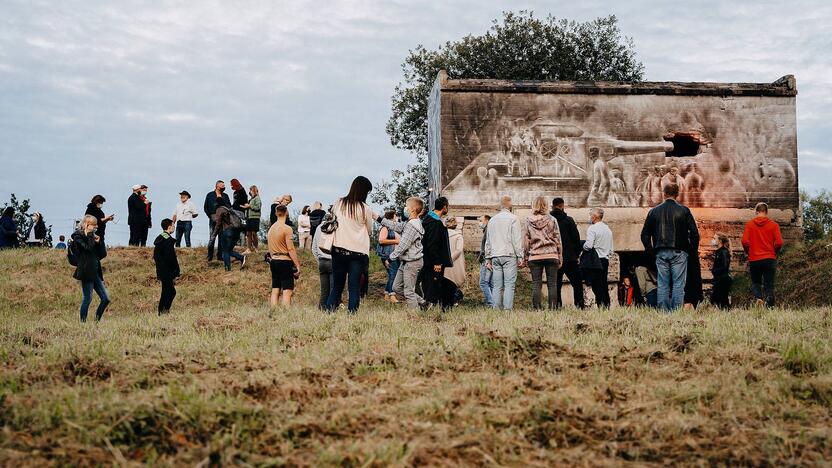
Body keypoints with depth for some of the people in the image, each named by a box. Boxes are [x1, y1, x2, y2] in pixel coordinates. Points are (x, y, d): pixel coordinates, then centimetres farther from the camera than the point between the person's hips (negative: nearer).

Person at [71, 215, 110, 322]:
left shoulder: (92, 236, 16)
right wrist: (88, 234, -11)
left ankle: (97, 320, 15)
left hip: (95, 272, 7)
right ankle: (82, 321, 4)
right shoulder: (78, 236, -5)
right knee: (87, 299, -6)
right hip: (86, 272, -7)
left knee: (106, 299, 4)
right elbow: (88, 247, -23)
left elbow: (103, 254, 14)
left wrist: (98, 242, -1)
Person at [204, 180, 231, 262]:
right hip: (213, 219, -3)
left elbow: (229, 207, 14)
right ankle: (210, 256, -4)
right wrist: (210, 216, -4)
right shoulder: (210, 195, 5)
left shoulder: (225, 196, 14)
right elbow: (205, 207, 5)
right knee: (212, 238, -8)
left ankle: (220, 255, 8)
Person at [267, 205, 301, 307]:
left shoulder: (271, 228, 12)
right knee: (287, 292, -8)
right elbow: (290, 249, -15)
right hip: (285, 261, -8)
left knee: (275, 291, 9)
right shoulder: (286, 229, -12)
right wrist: (297, 265, -12)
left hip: (273, 261, 8)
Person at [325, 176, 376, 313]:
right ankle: (352, 311, 0)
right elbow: (369, 230, 6)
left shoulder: (339, 203, 0)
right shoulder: (365, 209, -8)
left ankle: (330, 310, 9)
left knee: (337, 284, 12)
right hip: (358, 251, -3)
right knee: (354, 286, 2)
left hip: (339, 249, 3)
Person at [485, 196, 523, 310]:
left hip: (495, 257, 5)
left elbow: (488, 242, 18)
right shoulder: (513, 218, -1)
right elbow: (517, 240, -6)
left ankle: (496, 309, 0)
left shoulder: (492, 220, 16)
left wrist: (488, 259, 21)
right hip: (509, 255, -5)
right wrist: (520, 257, -3)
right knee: (509, 285, -7)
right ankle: (508, 309, -14)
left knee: (497, 286, 4)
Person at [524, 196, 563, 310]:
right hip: (551, 255, 0)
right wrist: (560, 257, 10)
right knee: (552, 284, 2)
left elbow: (526, 240, 4)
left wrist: (525, 257, 11)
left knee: (536, 284, 3)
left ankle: (536, 308, -2)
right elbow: (557, 239, 4)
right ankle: (552, 308, -2)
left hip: (534, 257, 0)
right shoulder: (552, 220, 2)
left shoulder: (529, 221, 3)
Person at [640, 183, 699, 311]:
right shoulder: (684, 210, -1)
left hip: (661, 253, 2)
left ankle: (663, 311, 2)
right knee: (678, 284, 0)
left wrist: (651, 250, 15)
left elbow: (645, 234, 8)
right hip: (679, 253, -2)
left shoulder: (654, 211, 6)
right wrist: (691, 249, 8)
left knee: (663, 284, 4)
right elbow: (694, 233, -3)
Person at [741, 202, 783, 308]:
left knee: (755, 282, 17)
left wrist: (749, 252, 9)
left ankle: (758, 297, -11)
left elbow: (745, 241, -9)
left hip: (754, 259, 1)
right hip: (770, 259, 0)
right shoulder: (774, 225, 0)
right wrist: (774, 252, 11)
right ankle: (769, 306, -10)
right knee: (769, 285, 5)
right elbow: (779, 243, -8)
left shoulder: (749, 224, 0)